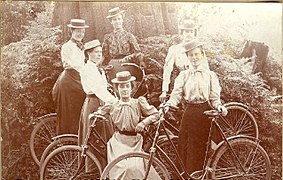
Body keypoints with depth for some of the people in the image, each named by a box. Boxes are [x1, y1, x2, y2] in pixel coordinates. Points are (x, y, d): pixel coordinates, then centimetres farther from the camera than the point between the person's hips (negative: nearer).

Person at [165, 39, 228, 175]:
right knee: (182, 146, -1)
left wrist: (219, 107, -17)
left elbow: (214, 98, 4)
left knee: (198, 148, 2)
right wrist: (167, 104, -19)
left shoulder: (210, 75, 5)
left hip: (204, 113, -1)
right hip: (189, 113, 2)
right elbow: (176, 94, 0)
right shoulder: (184, 75, 9)